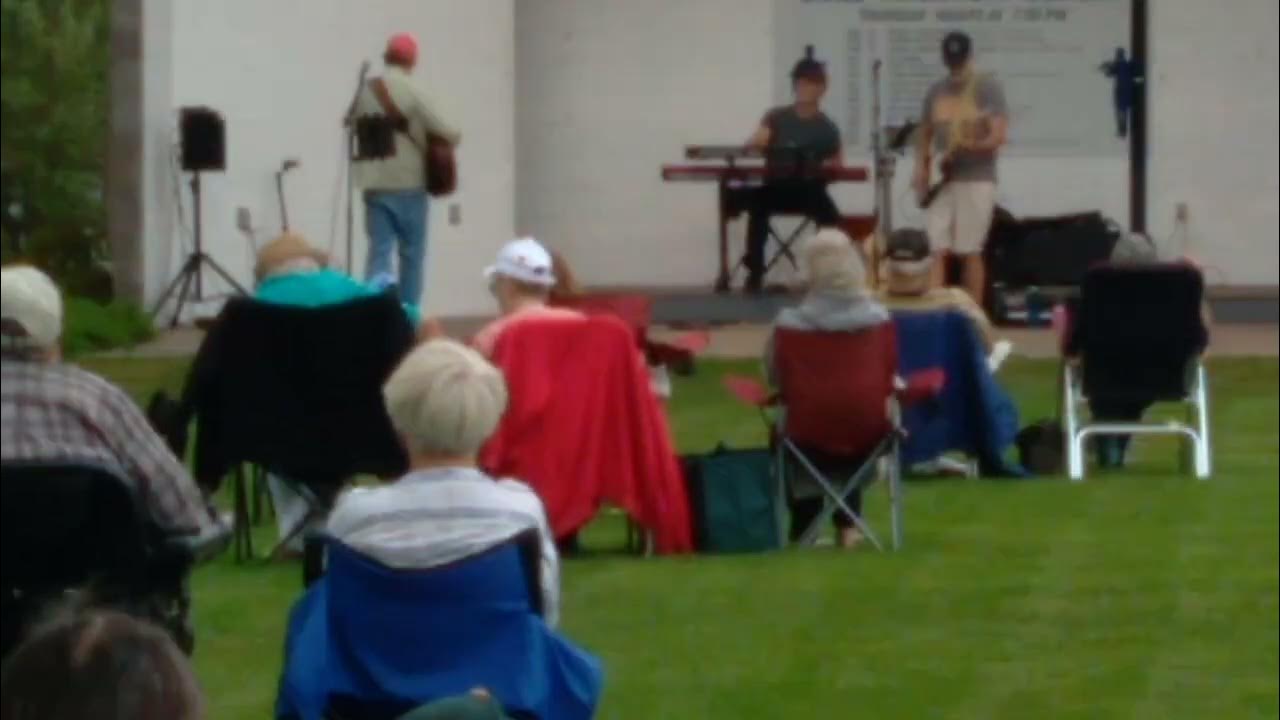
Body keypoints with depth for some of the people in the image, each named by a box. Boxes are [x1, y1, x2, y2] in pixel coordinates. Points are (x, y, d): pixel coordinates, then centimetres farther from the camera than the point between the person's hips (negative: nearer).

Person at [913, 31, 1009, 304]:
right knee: (935, 249, -6)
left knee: (970, 251, -1)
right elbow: (925, 135, 20)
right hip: (942, 180, 4)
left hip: (977, 179, -4)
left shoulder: (988, 88, -3)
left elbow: (999, 136, -10)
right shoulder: (936, 91, 12)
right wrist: (921, 169, 4)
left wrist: (968, 146, -24)